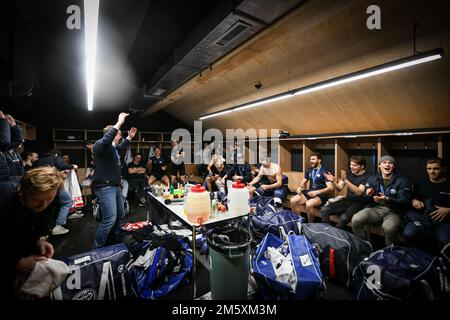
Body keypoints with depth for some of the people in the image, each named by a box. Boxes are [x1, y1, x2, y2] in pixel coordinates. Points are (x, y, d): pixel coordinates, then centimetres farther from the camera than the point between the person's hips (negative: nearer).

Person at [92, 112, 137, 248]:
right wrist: (119, 123, -34)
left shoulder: (113, 147, 14)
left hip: (115, 186, 10)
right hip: (105, 187, -10)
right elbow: (106, 140, -36)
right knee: (110, 219, -13)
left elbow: (120, 147, 39)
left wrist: (129, 138, 34)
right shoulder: (99, 144, -11)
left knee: (120, 215, 18)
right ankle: (97, 248, 4)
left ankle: (113, 240, 36)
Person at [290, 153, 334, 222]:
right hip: (309, 192, 6)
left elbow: (330, 188, -17)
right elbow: (303, 182, 18)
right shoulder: (309, 170, 13)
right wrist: (299, 187, -6)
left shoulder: (324, 172, -8)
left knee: (308, 204, -35)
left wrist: (316, 192, -29)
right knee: (293, 200, -16)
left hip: (321, 195, -6)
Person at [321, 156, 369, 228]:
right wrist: (333, 181, -16)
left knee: (343, 218, -33)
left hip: (359, 202, -5)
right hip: (347, 200, 6)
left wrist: (345, 180, -32)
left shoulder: (366, 177, -9)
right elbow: (339, 188, 5)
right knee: (324, 210, -14)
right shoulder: (349, 174, 7)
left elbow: (359, 192, -24)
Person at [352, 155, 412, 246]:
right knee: (356, 219, -25)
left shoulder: (402, 181, 2)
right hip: (375, 208, 3)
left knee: (389, 228, -36)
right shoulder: (372, 179, 11)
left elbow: (405, 201, -8)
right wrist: (368, 195, -14)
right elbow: (366, 200, 12)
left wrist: (387, 200, -28)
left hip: (393, 211, -2)